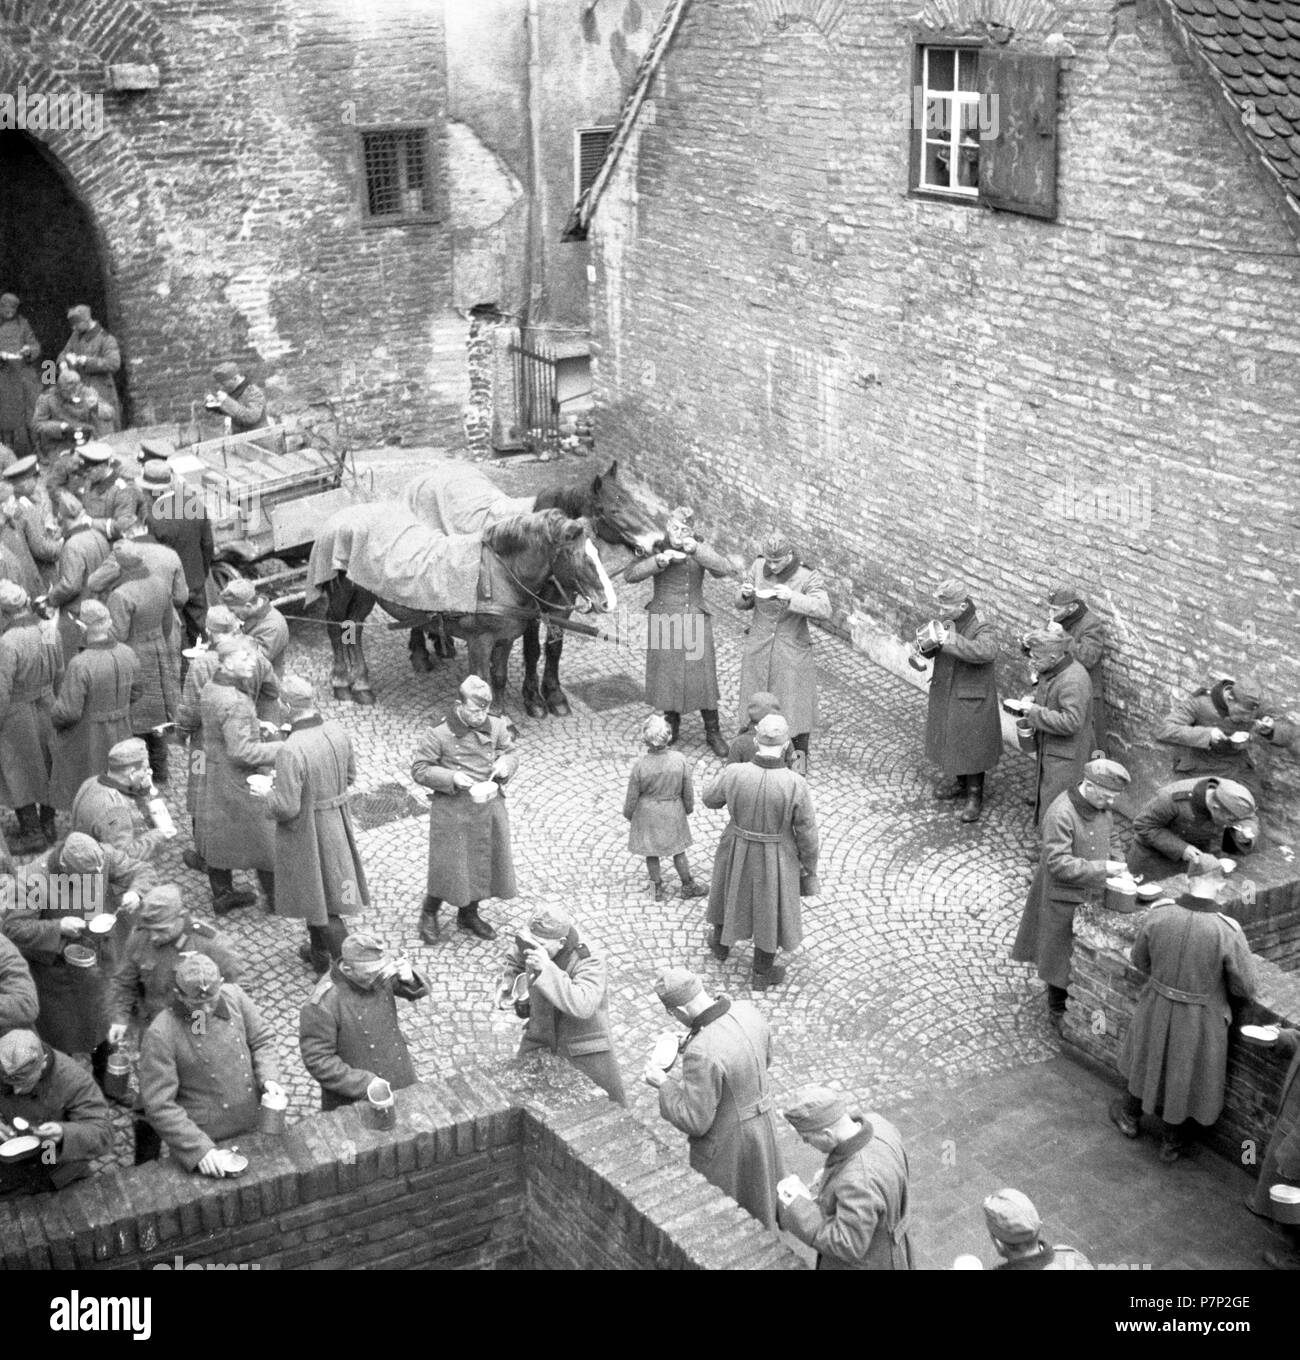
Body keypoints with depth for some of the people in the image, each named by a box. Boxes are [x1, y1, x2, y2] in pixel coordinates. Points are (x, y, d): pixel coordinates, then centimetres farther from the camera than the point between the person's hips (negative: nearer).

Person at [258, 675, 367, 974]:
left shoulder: (290, 752, -32)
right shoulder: (337, 731, -11)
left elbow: (286, 808, -27)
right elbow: (349, 775, 5)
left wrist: (267, 791, -9)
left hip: (306, 834, -7)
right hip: (337, 823, 7)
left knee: (321, 902, 13)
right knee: (324, 890, 26)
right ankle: (318, 952, 43)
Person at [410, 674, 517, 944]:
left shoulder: (496, 727, -5)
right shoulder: (440, 734, -18)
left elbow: (511, 753, 10)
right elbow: (419, 770, -11)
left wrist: (505, 763, -13)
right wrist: (451, 777, -24)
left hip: (488, 807, 5)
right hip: (452, 810, -5)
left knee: (485, 861, 16)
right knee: (448, 866, 1)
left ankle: (469, 914, 39)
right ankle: (429, 914, 28)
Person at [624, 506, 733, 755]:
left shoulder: (701, 549, -4)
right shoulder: (656, 548, -7)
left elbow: (725, 570, -20)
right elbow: (632, 575, -16)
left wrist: (696, 550, -32)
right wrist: (660, 560, -30)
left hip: (696, 620, 0)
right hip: (665, 620, 0)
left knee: (702, 676, 3)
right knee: (666, 674, 12)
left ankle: (713, 733, 17)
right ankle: (672, 726, 33)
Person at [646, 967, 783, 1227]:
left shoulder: (702, 1054, -39)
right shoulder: (747, 1012, -15)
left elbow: (695, 1122, -28)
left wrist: (664, 1084, -14)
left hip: (728, 1143, -8)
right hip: (761, 1122, 8)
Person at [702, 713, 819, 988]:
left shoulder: (734, 774, -26)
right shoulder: (796, 785, -30)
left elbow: (711, 798, -4)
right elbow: (806, 833, -17)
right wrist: (809, 867, 0)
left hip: (738, 849, 2)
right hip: (777, 857, -2)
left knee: (732, 892, 32)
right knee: (771, 910, 23)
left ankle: (722, 943, 58)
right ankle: (762, 973, 43)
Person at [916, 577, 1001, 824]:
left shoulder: (982, 630, -23)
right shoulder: (947, 624, -4)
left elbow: (987, 651, -44)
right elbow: (928, 653, 3)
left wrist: (951, 641, -46)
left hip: (971, 703, -7)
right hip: (944, 696, 7)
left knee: (971, 748, 6)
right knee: (950, 741, 21)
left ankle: (974, 797, 22)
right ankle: (960, 782, 43)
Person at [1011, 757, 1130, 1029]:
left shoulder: (1102, 808, -3)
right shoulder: (1060, 814, -28)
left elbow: (1109, 841, 14)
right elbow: (1059, 864, -29)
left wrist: (1119, 867, -3)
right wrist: (1102, 868, -29)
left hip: (1093, 895, 7)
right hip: (1064, 897, -7)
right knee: (1061, 954, 10)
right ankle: (1058, 1011, 28)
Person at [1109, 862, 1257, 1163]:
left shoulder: (1158, 914, -20)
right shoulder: (1228, 931, -29)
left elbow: (1140, 959, -3)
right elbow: (1245, 988, -16)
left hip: (1157, 1006, 2)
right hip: (1201, 1020, -2)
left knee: (1150, 1058, 32)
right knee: (1186, 1074, 24)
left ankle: (1130, 1116, 55)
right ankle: (1172, 1141, 46)